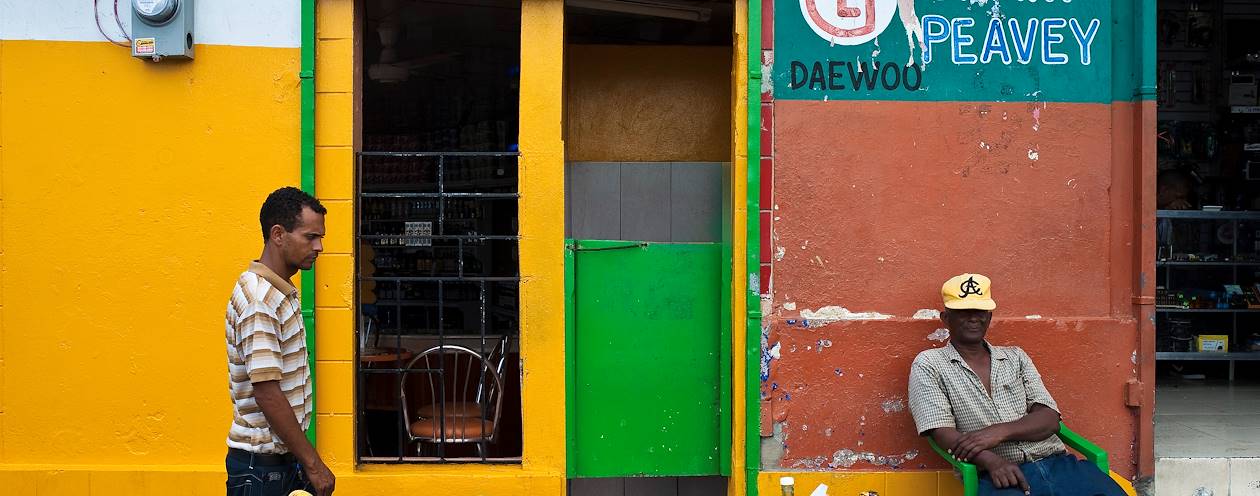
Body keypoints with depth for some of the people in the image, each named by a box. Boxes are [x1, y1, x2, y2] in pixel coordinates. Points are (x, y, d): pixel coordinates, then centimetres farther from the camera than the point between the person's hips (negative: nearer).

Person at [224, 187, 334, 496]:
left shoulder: (282, 291, 11)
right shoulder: (258, 299, -18)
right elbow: (266, 392, -23)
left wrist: (305, 458, 16)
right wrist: (313, 463, -19)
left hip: (286, 456, 9)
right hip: (261, 466, -9)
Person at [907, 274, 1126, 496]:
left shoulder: (1015, 357, 22)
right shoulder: (929, 365, 9)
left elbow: (1050, 419, 10)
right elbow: (942, 433, -4)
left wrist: (1000, 431, -10)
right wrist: (992, 461, -21)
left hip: (1057, 462, 5)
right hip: (998, 475, -4)